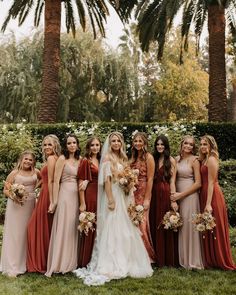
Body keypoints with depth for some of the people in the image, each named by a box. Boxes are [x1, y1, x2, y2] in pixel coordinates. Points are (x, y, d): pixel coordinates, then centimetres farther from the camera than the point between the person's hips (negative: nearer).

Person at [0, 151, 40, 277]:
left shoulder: (36, 172, 5)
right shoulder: (14, 173, -2)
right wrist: (13, 196, -17)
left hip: (30, 205, 3)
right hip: (16, 206, -3)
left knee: (27, 233, 9)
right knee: (15, 234, 0)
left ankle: (26, 262, 22)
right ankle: (13, 267, 7)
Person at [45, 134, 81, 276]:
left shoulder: (80, 159, 12)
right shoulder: (62, 159, -5)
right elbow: (56, 181, -9)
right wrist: (55, 201, -12)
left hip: (77, 196, 6)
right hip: (65, 194, -6)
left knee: (73, 228, 10)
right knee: (63, 227, -3)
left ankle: (71, 262, 21)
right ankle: (59, 263, 7)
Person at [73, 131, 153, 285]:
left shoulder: (123, 158, 15)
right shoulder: (107, 157, -8)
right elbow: (106, 180, -16)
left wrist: (131, 195, 11)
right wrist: (111, 199, -22)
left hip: (124, 196, 8)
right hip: (113, 195, -8)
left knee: (125, 229, 12)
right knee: (113, 229, -3)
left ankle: (125, 263, 23)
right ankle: (112, 265, 5)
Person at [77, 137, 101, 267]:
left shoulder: (101, 161, 14)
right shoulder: (85, 161, -4)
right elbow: (81, 184, -8)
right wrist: (82, 203, -13)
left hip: (100, 195, 6)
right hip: (89, 195, -6)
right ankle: (85, 261, 12)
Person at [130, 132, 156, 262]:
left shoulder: (148, 157, -8)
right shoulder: (133, 157, 13)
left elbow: (150, 179, -13)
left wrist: (147, 199, -16)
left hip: (143, 193, -6)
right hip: (133, 193, 6)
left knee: (141, 224, -4)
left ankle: (148, 255, 12)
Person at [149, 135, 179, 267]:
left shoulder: (171, 160, -2)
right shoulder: (153, 159, 12)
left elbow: (172, 181, -7)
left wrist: (173, 200, -13)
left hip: (166, 194, -5)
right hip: (154, 194, 5)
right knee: (155, 225, 9)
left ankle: (169, 259, 14)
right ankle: (158, 257, 23)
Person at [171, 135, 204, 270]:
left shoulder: (194, 160, -6)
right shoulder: (177, 159, 9)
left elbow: (198, 183, -9)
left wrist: (181, 194, -13)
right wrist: (175, 194, 1)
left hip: (190, 196, -5)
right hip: (178, 195, 5)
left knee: (188, 225, -1)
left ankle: (192, 260, 14)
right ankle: (182, 258, 22)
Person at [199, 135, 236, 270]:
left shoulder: (211, 159, -12)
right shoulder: (205, 159, 16)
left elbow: (211, 183, -18)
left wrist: (208, 204, -21)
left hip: (213, 196, -9)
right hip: (206, 194, 9)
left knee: (214, 229, 1)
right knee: (209, 229, 15)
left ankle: (218, 261, 13)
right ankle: (211, 259, 26)